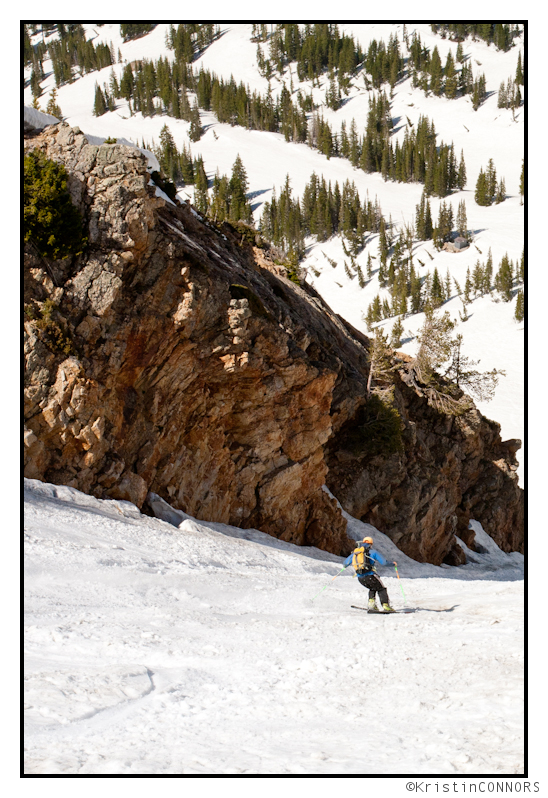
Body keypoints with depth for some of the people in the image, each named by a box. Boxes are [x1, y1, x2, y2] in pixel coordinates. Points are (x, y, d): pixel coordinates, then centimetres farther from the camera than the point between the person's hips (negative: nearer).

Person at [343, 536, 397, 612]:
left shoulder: (355, 552, 14)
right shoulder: (371, 551, 0)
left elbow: (346, 562, 25)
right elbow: (383, 562, -4)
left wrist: (345, 566, 49)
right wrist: (392, 564, 14)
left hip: (360, 578, 5)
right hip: (370, 575, -5)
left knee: (373, 588, 28)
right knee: (381, 589, 10)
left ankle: (371, 603, 11)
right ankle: (386, 605, -3)